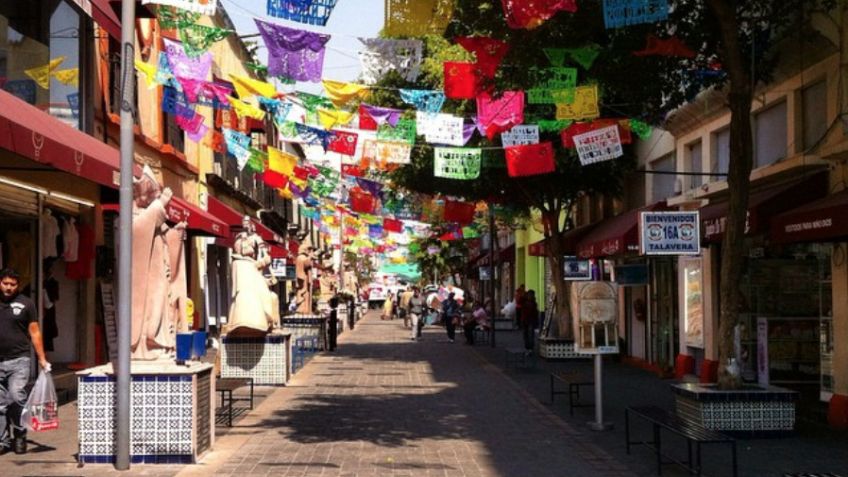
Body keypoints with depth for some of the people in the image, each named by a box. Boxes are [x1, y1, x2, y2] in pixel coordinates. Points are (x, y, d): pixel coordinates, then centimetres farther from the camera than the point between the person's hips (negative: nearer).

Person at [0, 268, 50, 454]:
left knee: (17, 396, -14)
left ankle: (20, 435, 4)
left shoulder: (26, 304, 4)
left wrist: (42, 359, 2)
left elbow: (34, 332, 5)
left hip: (19, 360, -2)